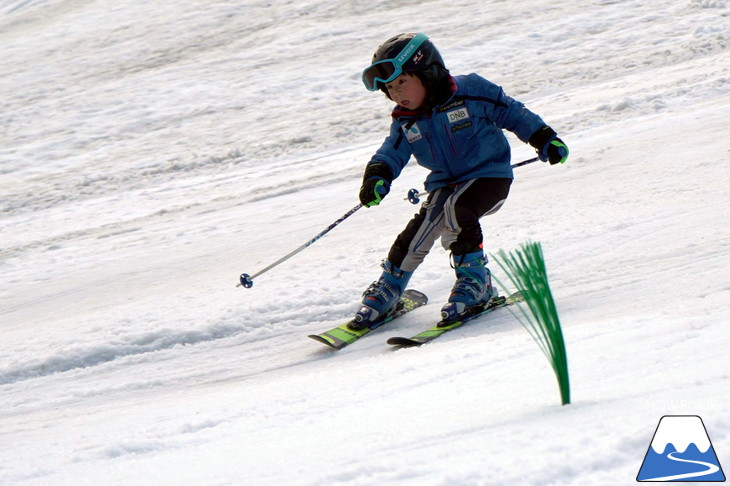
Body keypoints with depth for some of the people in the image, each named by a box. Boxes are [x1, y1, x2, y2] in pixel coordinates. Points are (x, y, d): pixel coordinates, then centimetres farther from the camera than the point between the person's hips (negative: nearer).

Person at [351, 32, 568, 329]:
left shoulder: (471, 91, -12)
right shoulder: (405, 122, 2)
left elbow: (511, 113, -4)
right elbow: (392, 153, -1)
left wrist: (544, 139, -4)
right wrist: (377, 177, -22)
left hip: (489, 175, -4)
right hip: (445, 185, 5)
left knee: (456, 209, -32)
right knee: (419, 231, -13)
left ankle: (475, 280, -19)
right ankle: (387, 290, 6)